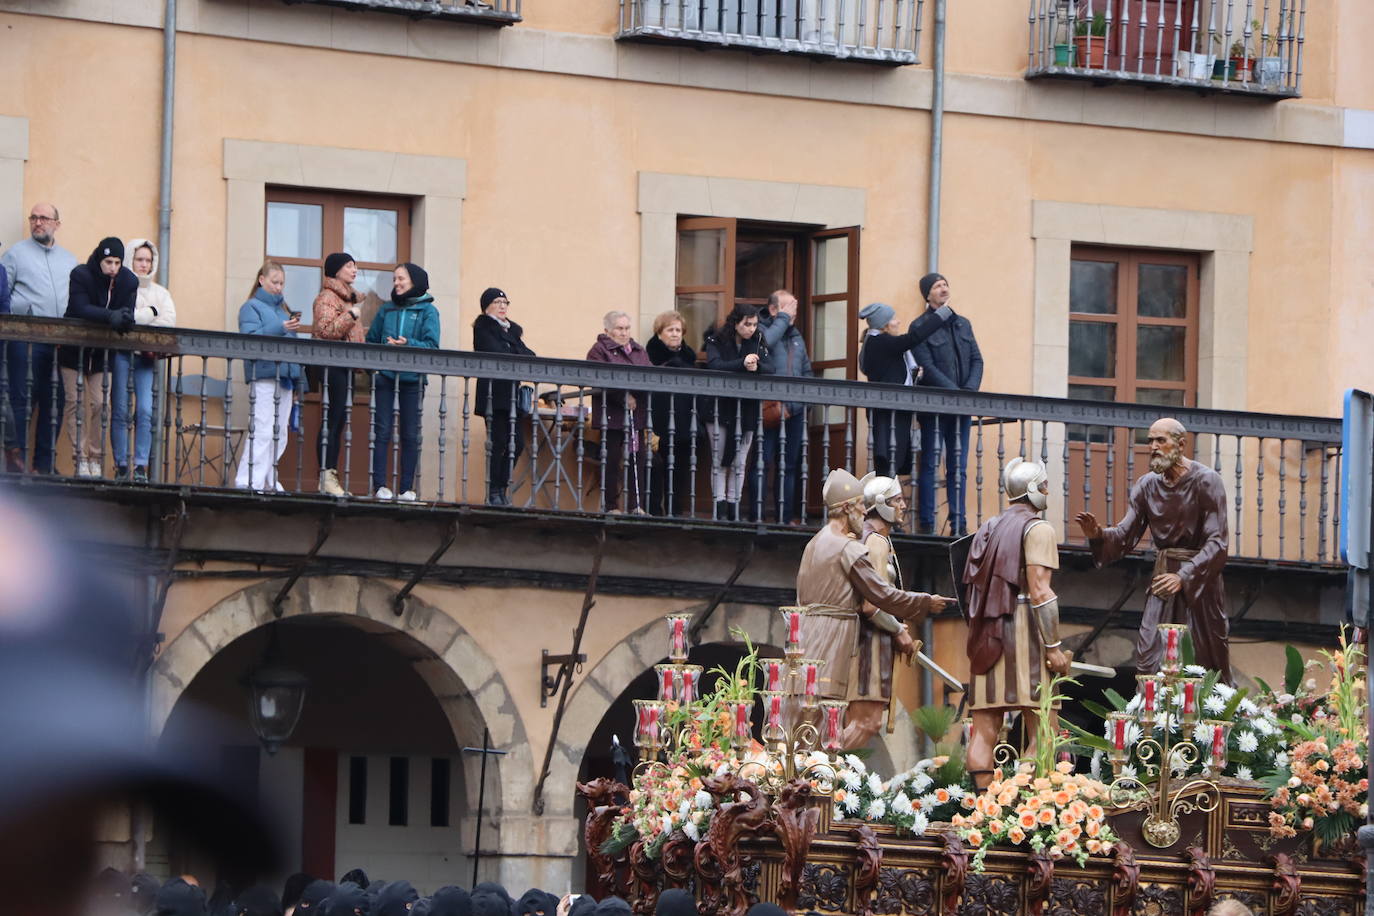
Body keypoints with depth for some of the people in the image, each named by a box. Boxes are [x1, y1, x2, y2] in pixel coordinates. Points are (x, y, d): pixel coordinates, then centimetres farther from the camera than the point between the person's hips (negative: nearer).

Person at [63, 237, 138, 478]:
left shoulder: (128, 281, -7)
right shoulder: (80, 275, -18)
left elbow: (128, 313, -10)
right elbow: (81, 309, -30)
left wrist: (125, 318, -36)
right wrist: (110, 316, -44)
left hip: (102, 352, 2)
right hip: (74, 348, -2)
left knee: (99, 403, -1)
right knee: (75, 401, -5)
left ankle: (96, 459, 4)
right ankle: (81, 457, -2)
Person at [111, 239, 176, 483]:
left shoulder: (160, 293, 19)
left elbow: (169, 321, 4)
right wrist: (151, 314, 0)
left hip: (147, 355, 3)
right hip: (121, 352, -3)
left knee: (146, 410, -9)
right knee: (120, 410, -5)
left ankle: (141, 466, -7)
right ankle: (121, 465, -2)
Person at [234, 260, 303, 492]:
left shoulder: (283, 308, 22)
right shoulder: (251, 307, 1)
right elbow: (249, 338, -15)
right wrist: (279, 329, -25)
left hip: (285, 376, 8)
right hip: (263, 376, -8)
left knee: (279, 434, 7)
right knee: (263, 432, -14)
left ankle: (267, 480, 11)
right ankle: (249, 482, -15)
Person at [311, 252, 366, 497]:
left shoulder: (349, 298, 22)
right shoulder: (327, 297, -7)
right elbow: (325, 331, -18)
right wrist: (351, 316, -21)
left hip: (347, 364, 9)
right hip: (332, 364, -9)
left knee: (339, 421, 7)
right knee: (332, 419, -11)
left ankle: (330, 476, 8)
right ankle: (327, 476, -13)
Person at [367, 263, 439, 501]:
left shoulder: (428, 311, 4)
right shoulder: (386, 310, 14)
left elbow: (432, 345, -5)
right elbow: (371, 340, 17)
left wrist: (409, 345, -21)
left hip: (412, 380, -2)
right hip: (385, 376, 2)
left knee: (410, 434, 1)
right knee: (382, 431, -4)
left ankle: (407, 488, 3)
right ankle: (380, 485, -5)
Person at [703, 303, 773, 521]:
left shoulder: (757, 343, 7)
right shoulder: (716, 341, -3)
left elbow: (770, 368, -5)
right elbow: (714, 365, -20)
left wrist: (756, 367, -27)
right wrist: (742, 364, -30)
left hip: (747, 411, 3)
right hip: (719, 409, -3)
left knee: (739, 464, 4)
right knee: (719, 462, -2)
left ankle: (734, 509, 8)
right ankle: (720, 509, -3)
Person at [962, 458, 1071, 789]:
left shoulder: (988, 528, 19)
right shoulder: (1037, 529, -4)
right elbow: (1039, 591, -13)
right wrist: (1054, 646, -13)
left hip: (986, 634, 7)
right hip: (1023, 634, -7)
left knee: (984, 730, 4)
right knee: (1041, 730, -8)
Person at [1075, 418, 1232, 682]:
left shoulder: (1206, 481, -11)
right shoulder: (1147, 485, 5)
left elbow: (1216, 543, -16)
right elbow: (1126, 535, 2)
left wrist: (1183, 577, -27)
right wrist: (1099, 535, -20)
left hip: (1200, 578, -5)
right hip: (1162, 577, 5)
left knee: (1210, 664, -1)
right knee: (1148, 660, -4)